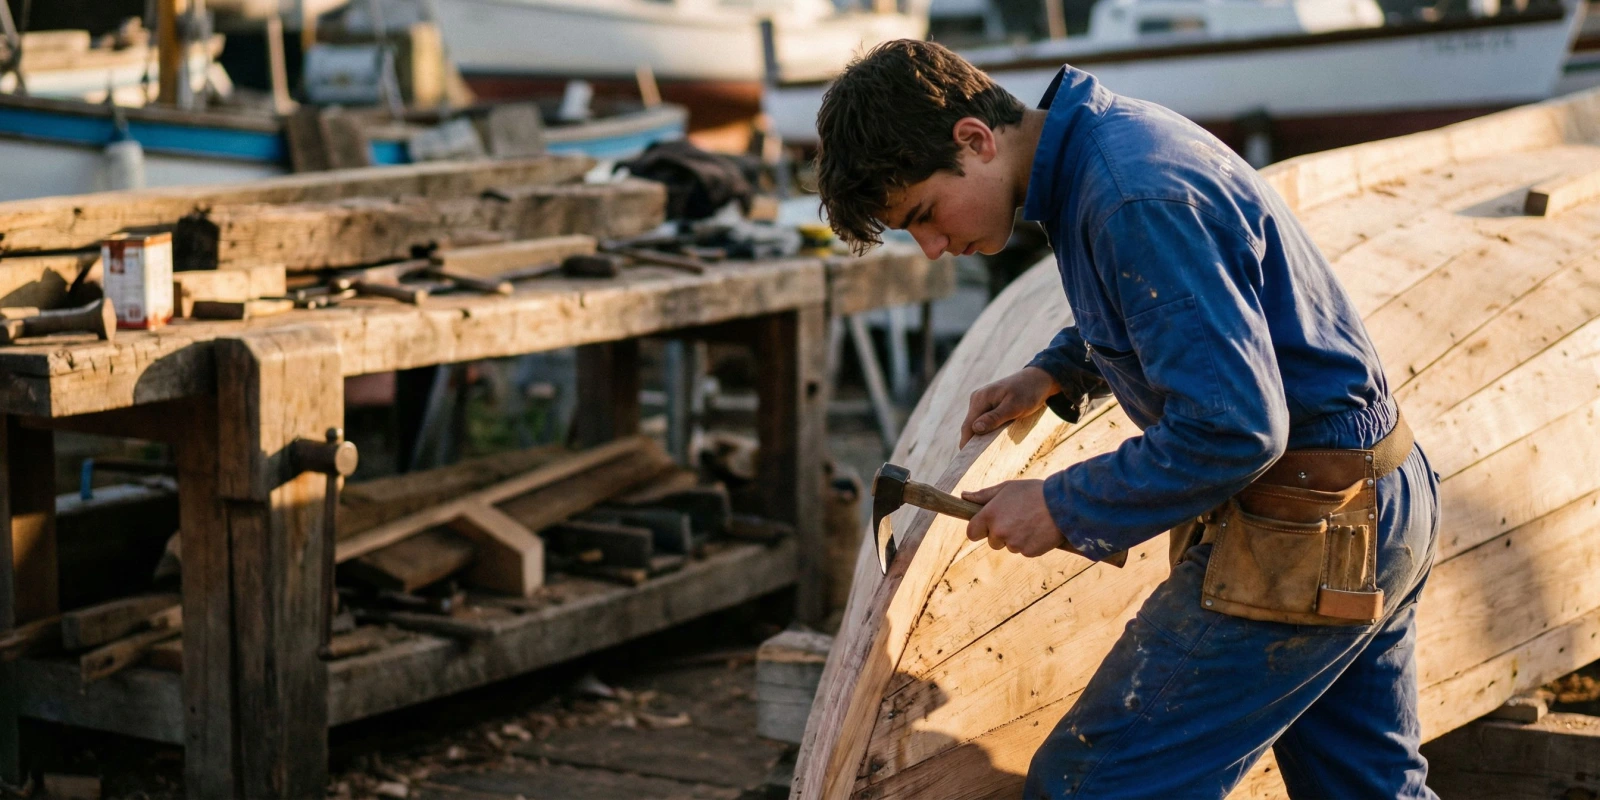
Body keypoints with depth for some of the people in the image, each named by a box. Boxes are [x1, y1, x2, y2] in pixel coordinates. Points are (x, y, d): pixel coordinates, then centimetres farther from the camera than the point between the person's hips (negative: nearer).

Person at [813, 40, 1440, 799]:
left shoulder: (1137, 199, -25)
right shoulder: (1112, 130, 7)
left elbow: (1232, 429, -28)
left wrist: (1062, 510, -17)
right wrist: (1054, 372, 13)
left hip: (1299, 537, -11)